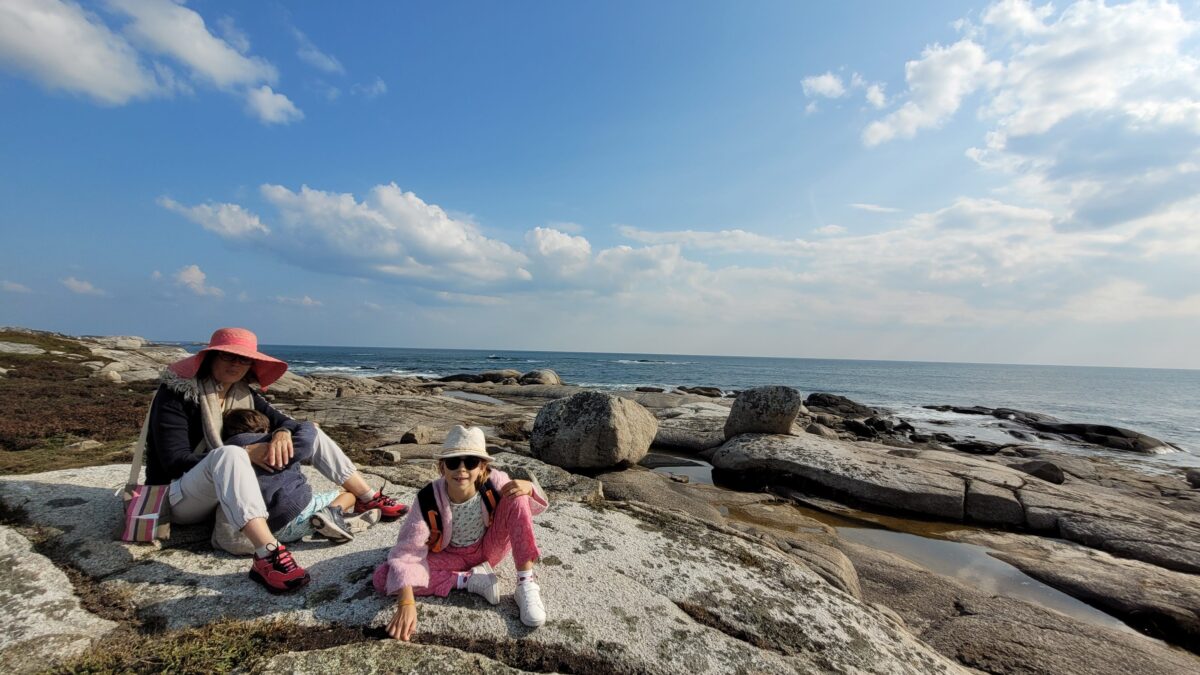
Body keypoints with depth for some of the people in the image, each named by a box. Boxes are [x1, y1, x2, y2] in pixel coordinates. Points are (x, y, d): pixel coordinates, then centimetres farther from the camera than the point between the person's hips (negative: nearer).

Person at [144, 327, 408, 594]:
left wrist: (282, 433, -20)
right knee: (230, 454, -41)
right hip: (176, 497, -7)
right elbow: (175, 461, -22)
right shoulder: (178, 392, -15)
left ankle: (368, 498, -6)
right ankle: (268, 556, -54)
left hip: (230, 490, 7)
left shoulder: (243, 394, 2)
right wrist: (244, 454, -28)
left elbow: (286, 421, 4)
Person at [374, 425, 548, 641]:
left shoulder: (493, 482, -26)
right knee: (382, 578, -22)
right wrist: (406, 603, -41)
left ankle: (526, 585, -25)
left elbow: (532, 506, -13)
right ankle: (468, 579, -18)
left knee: (517, 498, -27)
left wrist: (528, 487, -38)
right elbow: (405, 553, -27)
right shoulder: (428, 501, -27)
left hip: (489, 549, 0)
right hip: (451, 557, 1)